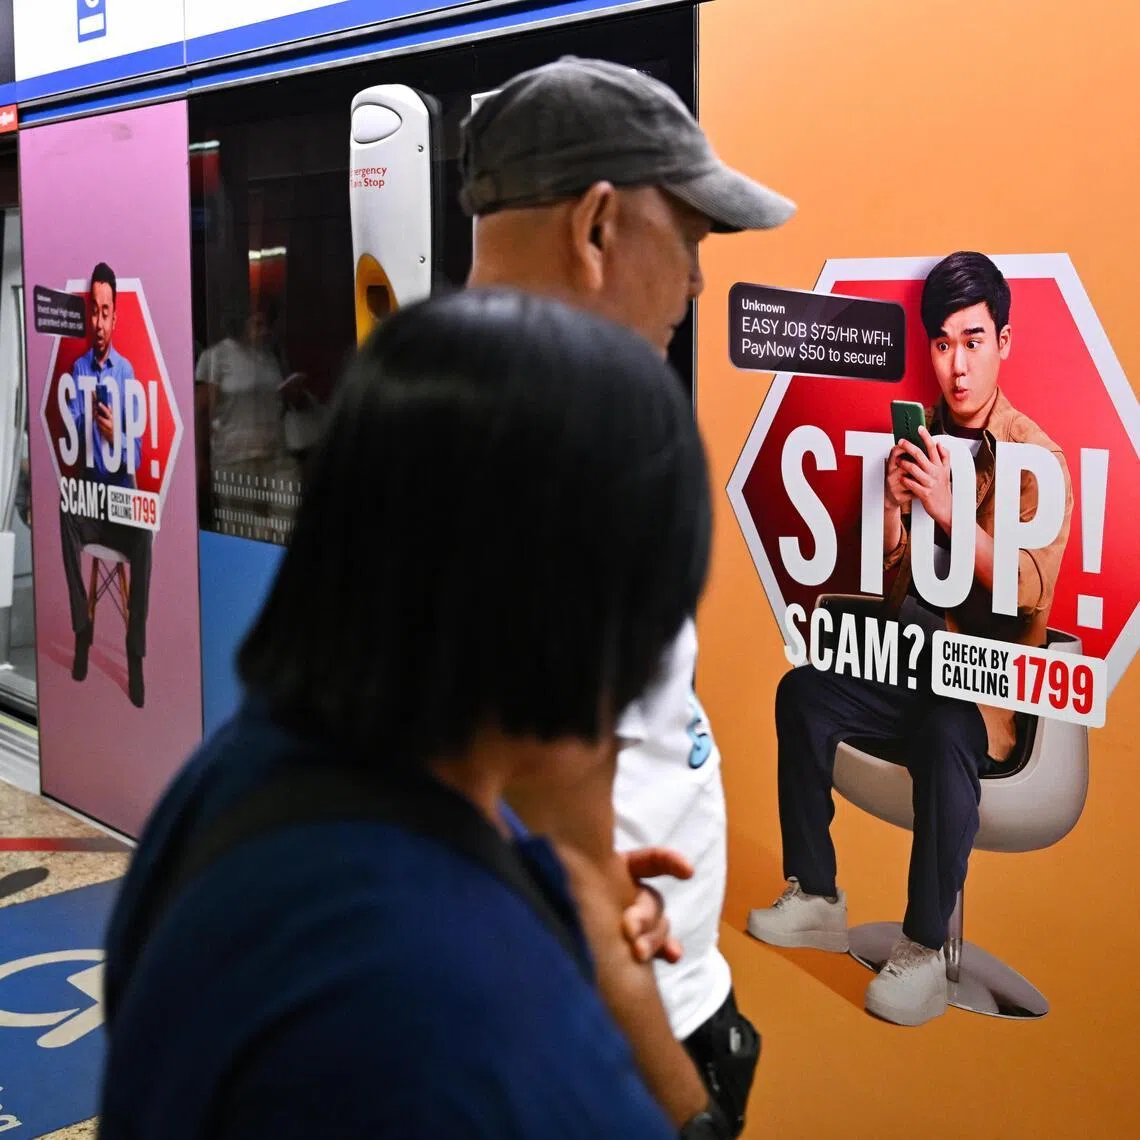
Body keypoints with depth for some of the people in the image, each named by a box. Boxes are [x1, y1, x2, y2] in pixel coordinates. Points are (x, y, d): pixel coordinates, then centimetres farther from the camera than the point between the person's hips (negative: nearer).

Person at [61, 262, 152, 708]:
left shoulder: (127, 371, 2)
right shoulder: (77, 370, 3)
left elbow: (137, 454, -2)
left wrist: (115, 436, -24)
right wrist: (87, 423, -30)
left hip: (122, 489, -1)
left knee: (145, 534, -31)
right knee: (65, 514, -32)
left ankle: (136, 651, -20)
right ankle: (82, 628, -18)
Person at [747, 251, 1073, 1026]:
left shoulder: (1038, 457, -10)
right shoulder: (925, 439, 6)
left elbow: (1029, 593, -21)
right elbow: (891, 579, 9)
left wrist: (948, 511, -29)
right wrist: (891, 507, -10)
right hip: (914, 661, 6)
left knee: (946, 732, -35)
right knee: (803, 693, -11)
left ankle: (926, 954, -23)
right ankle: (817, 900, 0)